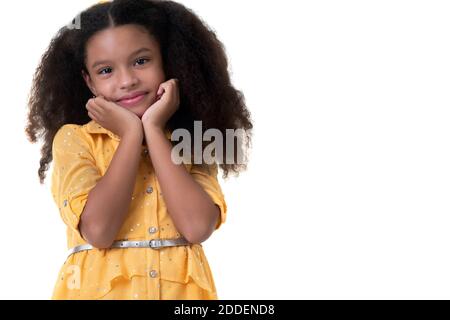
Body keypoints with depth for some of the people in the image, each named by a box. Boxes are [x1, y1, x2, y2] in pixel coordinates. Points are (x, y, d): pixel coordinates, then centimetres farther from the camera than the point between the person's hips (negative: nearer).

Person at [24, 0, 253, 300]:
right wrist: (131, 134, -14)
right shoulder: (74, 138, -6)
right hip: (99, 288, -2)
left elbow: (197, 226, -18)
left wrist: (153, 130, -13)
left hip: (180, 289, 2)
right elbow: (98, 231, -20)